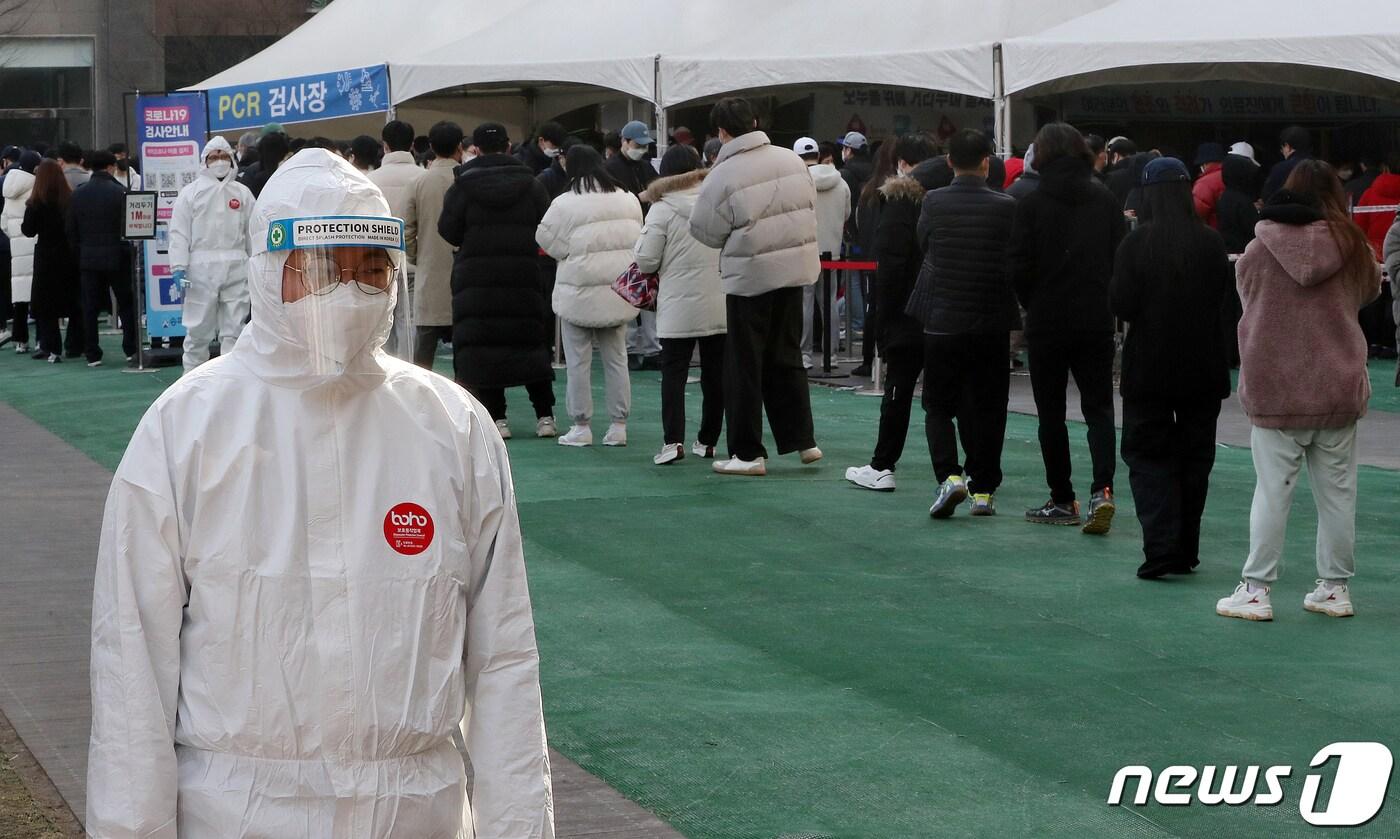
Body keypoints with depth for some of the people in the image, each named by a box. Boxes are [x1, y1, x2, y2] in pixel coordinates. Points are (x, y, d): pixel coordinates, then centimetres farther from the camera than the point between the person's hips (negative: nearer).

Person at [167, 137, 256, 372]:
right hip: (201, 266, -2)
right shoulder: (190, 192, 6)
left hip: (236, 267, 2)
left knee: (234, 329, 2)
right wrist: (179, 268, -10)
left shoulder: (243, 193, 13)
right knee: (198, 329, 0)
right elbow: (179, 233, 0)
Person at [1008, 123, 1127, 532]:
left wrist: (1033, 304, 8)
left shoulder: (1031, 205, -9)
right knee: (1099, 406, 7)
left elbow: (1019, 268, -10)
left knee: (1051, 413, 8)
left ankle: (1062, 500, 11)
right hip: (1097, 321, 2)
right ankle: (1101, 489, -12)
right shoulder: (1107, 202, -1)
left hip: (1047, 322, -2)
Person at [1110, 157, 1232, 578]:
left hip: (1149, 366, -3)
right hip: (1204, 367, 3)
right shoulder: (1212, 243, -5)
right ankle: (1185, 552, 16)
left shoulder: (1136, 244, -12)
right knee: (1194, 457, 12)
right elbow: (1225, 299, 5)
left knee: (1147, 454, 5)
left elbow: (1121, 304, -11)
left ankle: (1161, 547, -11)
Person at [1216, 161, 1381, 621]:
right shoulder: (1353, 246, -2)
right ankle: (1335, 587, 16)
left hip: (1275, 388, -1)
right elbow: (1370, 292, 13)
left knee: (1272, 490, 2)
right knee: (1337, 491, 9)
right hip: (1340, 388, 2)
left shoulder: (1258, 250, -7)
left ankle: (1256, 590, 3)